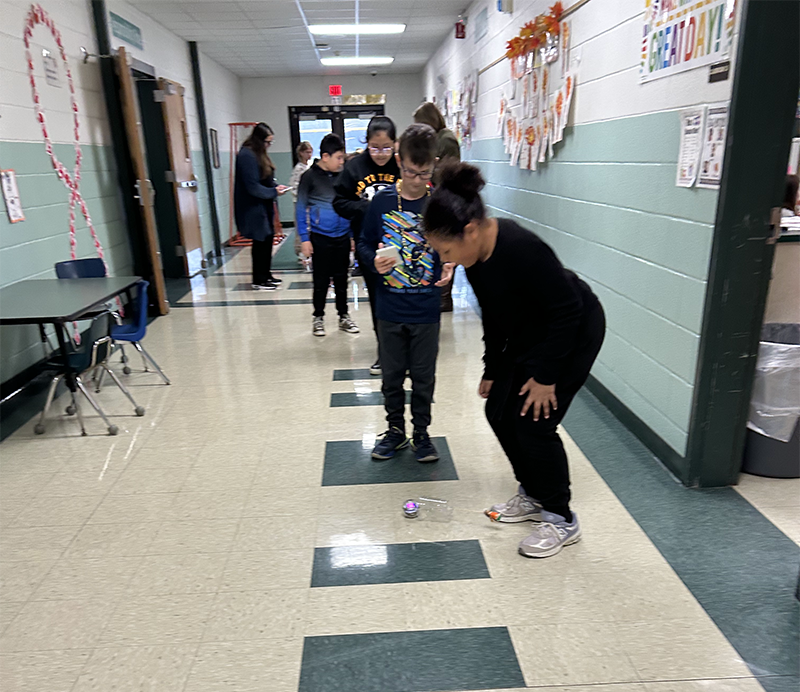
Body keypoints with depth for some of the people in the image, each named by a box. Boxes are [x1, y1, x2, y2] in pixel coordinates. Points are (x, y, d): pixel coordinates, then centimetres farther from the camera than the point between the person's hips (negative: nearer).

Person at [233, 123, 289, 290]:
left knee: (268, 239, 14)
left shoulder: (259, 154, 12)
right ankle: (259, 281, 7)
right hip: (254, 209, -10)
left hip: (264, 207, 10)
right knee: (260, 242, -3)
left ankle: (266, 275, 26)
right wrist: (274, 192, -14)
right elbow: (253, 187, -21)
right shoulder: (247, 155, -18)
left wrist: (276, 186, 2)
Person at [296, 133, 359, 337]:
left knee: (341, 279, 12)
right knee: (321, 281, 7)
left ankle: (344, 317, 24)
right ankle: (318, 317, 22)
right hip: (320, 237, -3)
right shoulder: (310, 176, -6)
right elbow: (301, 209, -4)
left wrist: (354, 234, 8)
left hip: (342, 237, 3)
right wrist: (304, 238, -8)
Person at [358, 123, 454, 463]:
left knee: (423, 377, 12)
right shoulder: (383, 200, -4)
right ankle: (395, 429, 33)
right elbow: (365, 244, 4)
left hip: (425, 310, -1)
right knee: (392, 375, 14)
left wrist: (449, 265, -14)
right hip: (390, 308, 1)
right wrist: (374, 261, -16)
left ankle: (421, 433, 30)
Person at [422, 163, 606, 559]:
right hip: (528, 336, 9)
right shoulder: (475, 256, -7)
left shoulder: (520, 249, -33)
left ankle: (562, 521, 11)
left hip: (574, 333, -8)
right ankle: (533, 496, 28)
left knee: (534, 423, -9)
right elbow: (493, 316, 6)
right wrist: (493, 370, 11)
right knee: (499, 412, 8)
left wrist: (546, 375, -20)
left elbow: (567, 311, -26)